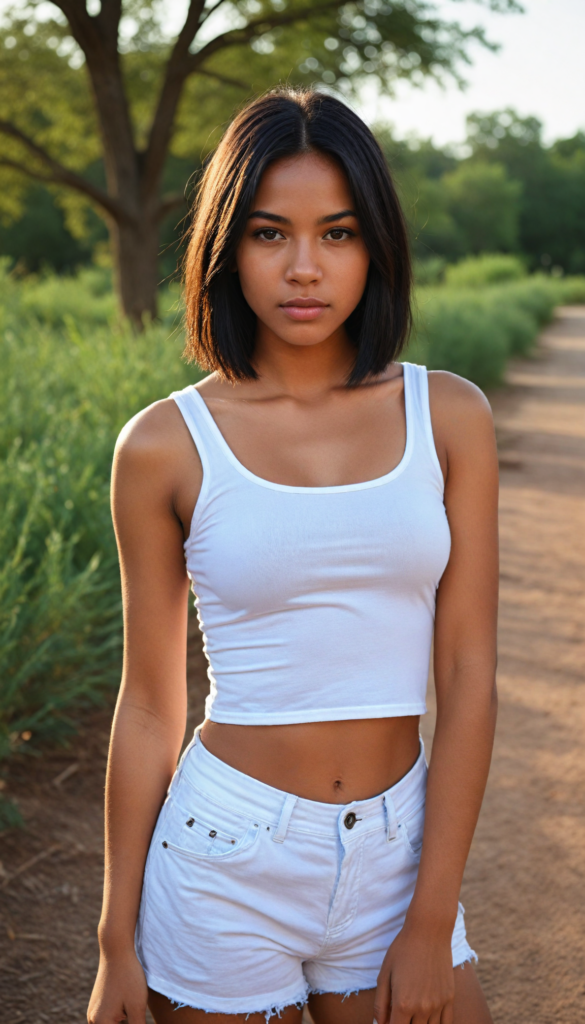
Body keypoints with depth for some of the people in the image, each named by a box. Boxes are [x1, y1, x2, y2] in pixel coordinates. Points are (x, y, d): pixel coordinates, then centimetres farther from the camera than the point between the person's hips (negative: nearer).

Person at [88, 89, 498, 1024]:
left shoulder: (448, 418, -3)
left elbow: (468, 677, -3)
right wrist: (118, 944, 3)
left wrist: (431, 924, -5)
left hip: (396, 857, 2)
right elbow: (149, 705, 0)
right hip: (226, 857, -1)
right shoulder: (166, 447, -6)